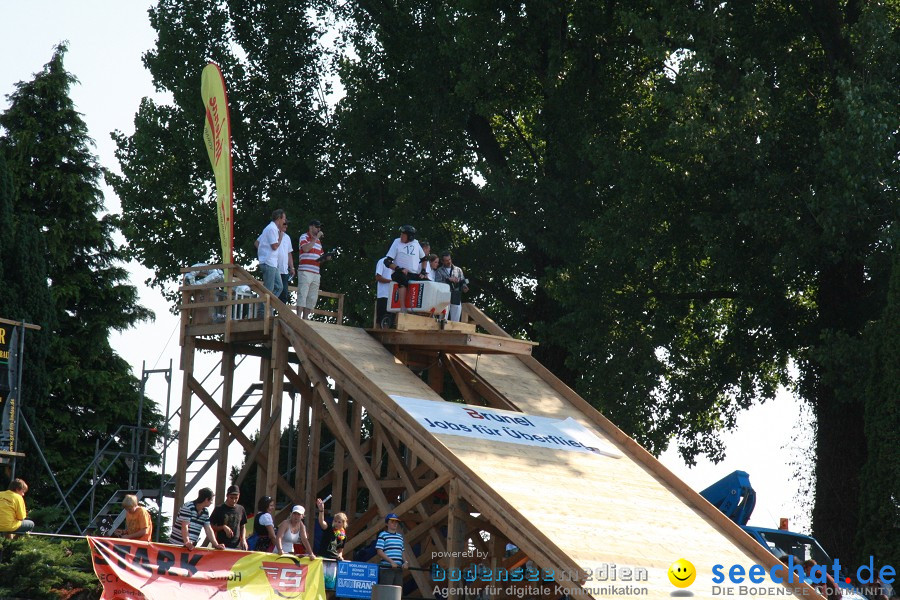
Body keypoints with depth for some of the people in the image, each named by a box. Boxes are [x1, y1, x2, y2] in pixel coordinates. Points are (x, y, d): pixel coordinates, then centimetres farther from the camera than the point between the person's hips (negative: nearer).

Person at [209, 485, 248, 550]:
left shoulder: (241, 509, 11)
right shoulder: (219, 509, 0)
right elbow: (212, 527, 2)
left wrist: (243, 539, 2)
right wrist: (223, 527, -13)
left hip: (237, 546, 3)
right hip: (222, 546, -3)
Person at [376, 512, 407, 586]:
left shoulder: (400, 536, 18)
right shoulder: (383, 535, -1)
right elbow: (379, 552, -8)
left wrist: (405, 562, 2)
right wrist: (391, 561, -18)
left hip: (398, 569, 6)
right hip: (387, 569, -6)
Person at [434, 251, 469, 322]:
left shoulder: (458, 270, 18)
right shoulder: (439, 271, 10)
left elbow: (463, 282, 13)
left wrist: (464, 287, -10)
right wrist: (448, 279, -17)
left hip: (456, 299, 3)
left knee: (455, 321, 0)